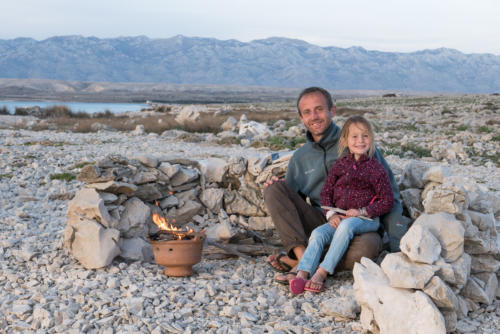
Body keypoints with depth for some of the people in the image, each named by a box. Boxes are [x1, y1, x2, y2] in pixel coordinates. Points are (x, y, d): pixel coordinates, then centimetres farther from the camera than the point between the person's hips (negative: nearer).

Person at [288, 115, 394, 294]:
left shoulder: (375, 168, 1)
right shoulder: (340, 165, 12)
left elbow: (387, 201, -1)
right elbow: (326, 192, 11)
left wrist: (362, 212, -13)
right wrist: (331, 214, -7)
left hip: (366, 220, -4)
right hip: (340, 218, 4)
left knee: (347, 225, -35)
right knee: (318, 233, -22)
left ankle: (322, 272, -37)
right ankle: (302, 274, -36)